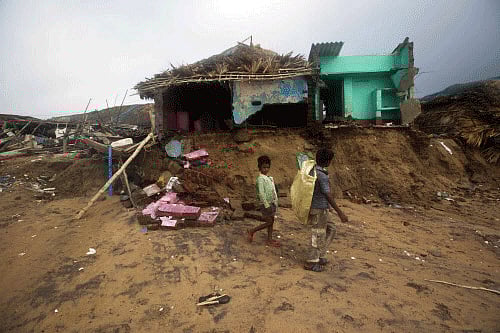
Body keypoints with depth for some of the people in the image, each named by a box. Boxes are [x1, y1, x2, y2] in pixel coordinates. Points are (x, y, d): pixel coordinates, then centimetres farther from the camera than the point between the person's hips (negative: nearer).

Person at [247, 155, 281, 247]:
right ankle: (252, 231, 10)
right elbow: (261, 193, -21)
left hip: (272, 203, 8)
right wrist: (267, 205, -22)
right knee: (269, 222, -4)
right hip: (266, 204, -8)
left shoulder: (269, 178, 12)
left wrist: (275, 202, 14)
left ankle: (270, 240, 21)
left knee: (271, 222, 11)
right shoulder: (260, 178, -15)